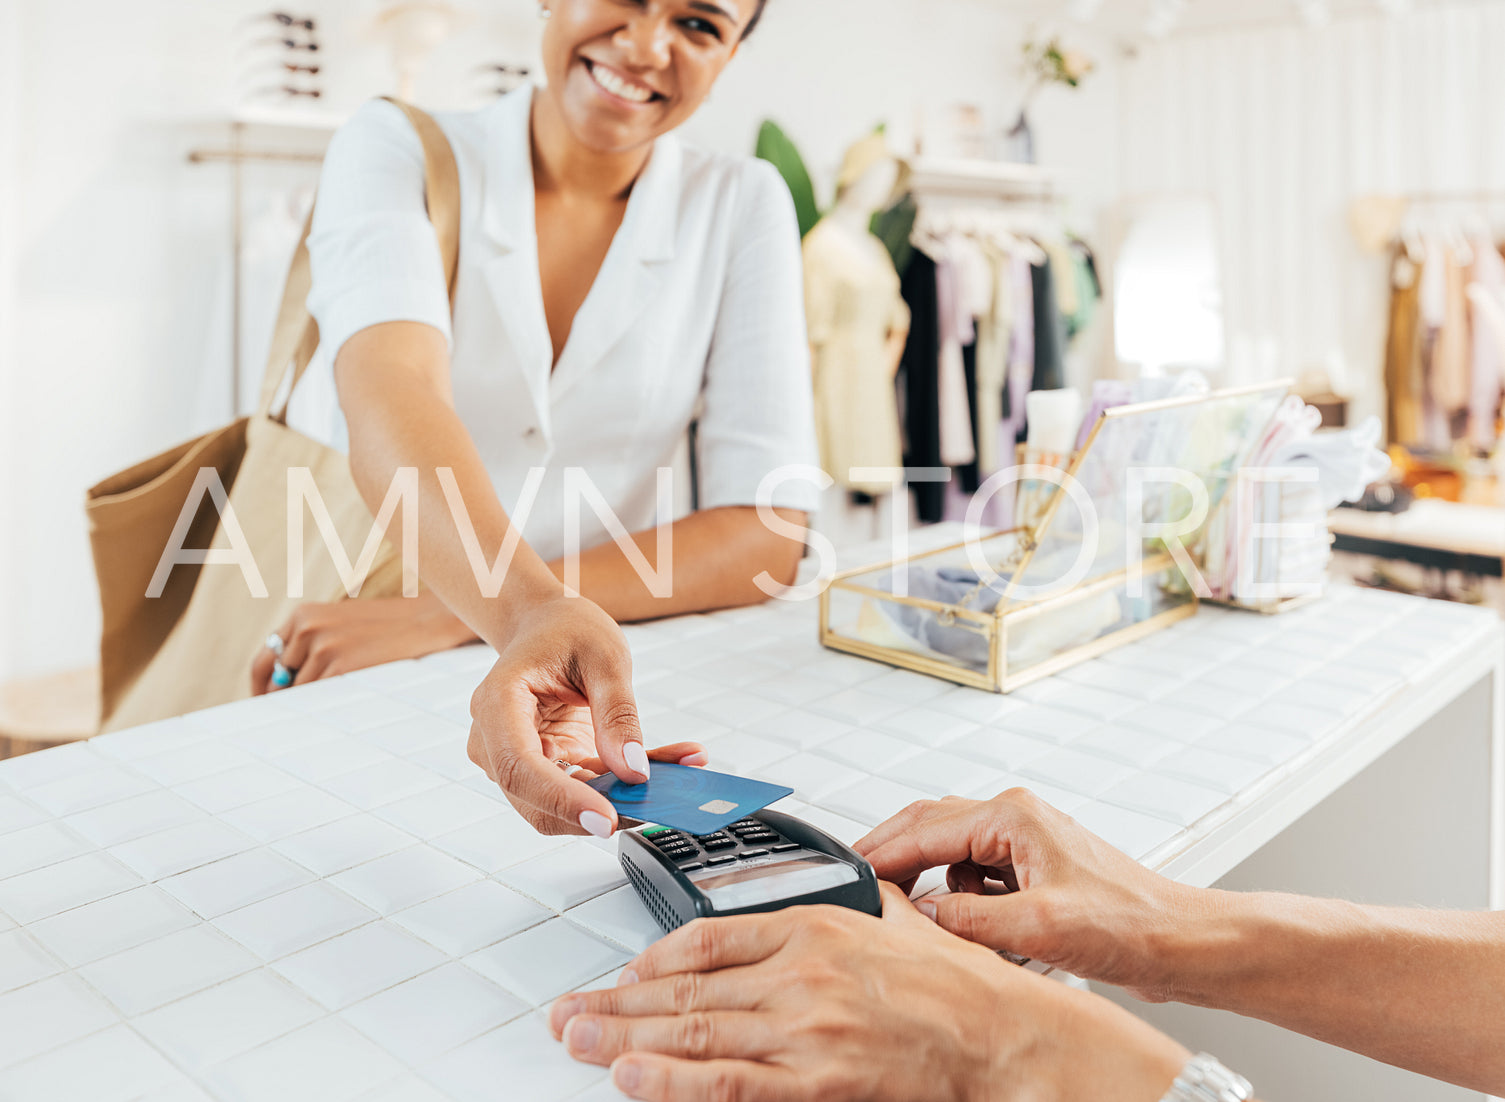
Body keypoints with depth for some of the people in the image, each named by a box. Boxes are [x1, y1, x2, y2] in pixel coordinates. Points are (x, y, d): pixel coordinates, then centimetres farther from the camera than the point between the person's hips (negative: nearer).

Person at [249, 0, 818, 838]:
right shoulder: (398, 149, -5)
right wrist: (529, 614, -47)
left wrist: (442, 617, -21)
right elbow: (392, 392, -25)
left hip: (601, 686, 0)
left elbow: (765, 535, -11)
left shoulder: (742, 205, -2)